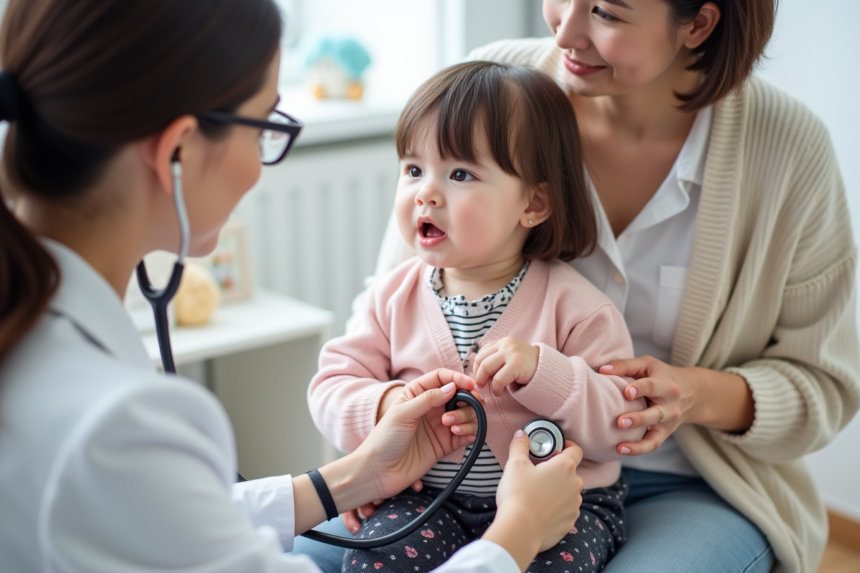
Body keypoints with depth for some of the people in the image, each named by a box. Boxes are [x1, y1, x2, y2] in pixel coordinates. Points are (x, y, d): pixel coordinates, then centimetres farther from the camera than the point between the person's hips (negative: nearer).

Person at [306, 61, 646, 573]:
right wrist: (389, 406, -18)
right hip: (427, 498, 2)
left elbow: (624, 423, -11)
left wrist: (541, 371, -26)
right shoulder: (397, 295, 4)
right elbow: (331, 386, 3)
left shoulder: (571, 304, -7)